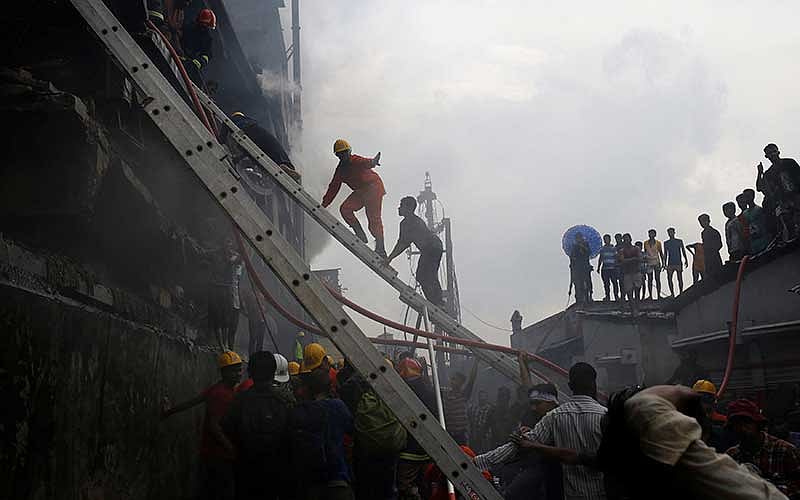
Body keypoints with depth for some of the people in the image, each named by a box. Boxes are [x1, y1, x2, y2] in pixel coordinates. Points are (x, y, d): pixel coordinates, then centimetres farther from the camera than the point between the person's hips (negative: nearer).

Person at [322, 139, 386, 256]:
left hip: (373, 187, -7)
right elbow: (333, 187, 16)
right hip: (360, 192, 7)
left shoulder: (355, 160, -13)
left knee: (374, 218, -12)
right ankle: (360, 235, -5)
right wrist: (324, 203, 13)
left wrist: (372, 162, -62)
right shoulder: (340, 169, 10)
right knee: (344, 209, -13)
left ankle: (380, 248, -5)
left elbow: (365, 162, -37)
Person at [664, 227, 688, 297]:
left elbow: (683, 251, 9)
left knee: (680, 279, -4)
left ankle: (681, 293, 3)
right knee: (669, 278, -6)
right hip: (670, 264, 1)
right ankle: (672, 294, 1)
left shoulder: (679, 241, 6)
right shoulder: (666, 243, 9)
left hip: (678, 263, -1)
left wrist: (686, 260, 2)